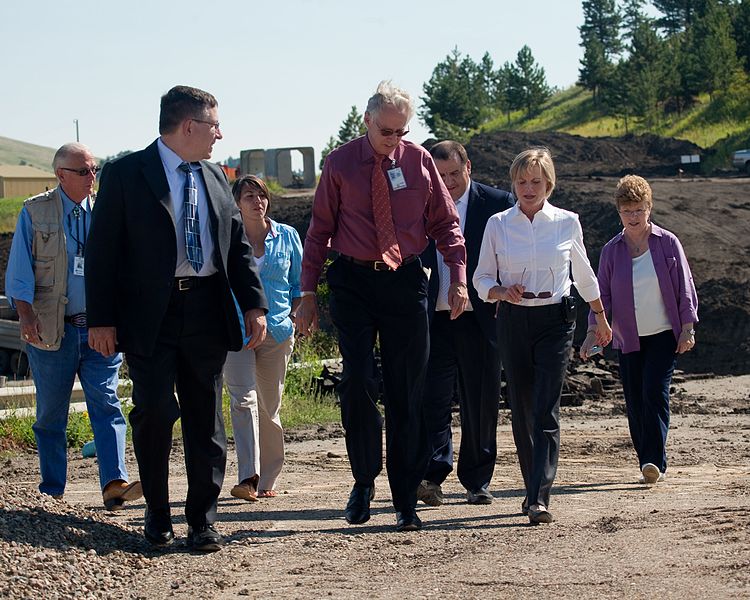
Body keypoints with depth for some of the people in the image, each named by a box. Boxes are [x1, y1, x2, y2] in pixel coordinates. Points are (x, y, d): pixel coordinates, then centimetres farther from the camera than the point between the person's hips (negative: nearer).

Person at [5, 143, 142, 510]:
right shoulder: (34, 212, 4)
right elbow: (19, 271, 2)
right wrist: (26, 314, -11)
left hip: (100, 328, 1)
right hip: (51, 330, -1)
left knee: (106, 404, -12)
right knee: (51, 414, 6)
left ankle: (114, 484, -20)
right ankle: (52, 491, 15)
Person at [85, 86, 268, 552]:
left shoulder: (215, 178, 14)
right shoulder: (126, 174, -3)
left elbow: (239, 246, 15)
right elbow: (103, 250, -5)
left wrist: (254, 304, 4)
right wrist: (102, 319, -10)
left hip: (206, 311, 4)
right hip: (150, 315, -4)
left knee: (206, 417, 5)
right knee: (154, 413, -1)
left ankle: (203, 518, 12)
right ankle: (157, 514, 15)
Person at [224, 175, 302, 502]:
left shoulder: (287, 236, 7)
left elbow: (299, 283, 14)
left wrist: (294, 318, 3)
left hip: (277, 330, 2)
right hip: (235, 330, -2)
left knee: (270, 405, 7)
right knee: (243, 399, -16)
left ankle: (267, 478, 17)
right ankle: (248, 478, -24)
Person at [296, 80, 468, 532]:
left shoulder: (419, 161, 3)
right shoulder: (341, 164, 2)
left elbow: (446, 224, 9)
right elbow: (320, 230, 6)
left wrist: (459, 279, -3)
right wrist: (309, 293, 2)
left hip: (405, 281, 1)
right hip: (353, 281, -1)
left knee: (406, 391, 2)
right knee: (358, 382, -12)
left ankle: (406, 501, 9)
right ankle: (364, 481, 9)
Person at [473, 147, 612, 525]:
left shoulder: (567, 222, 2)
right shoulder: (498, 224, 3)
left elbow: (584, 275, 16)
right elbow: (482, 278, 8)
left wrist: (601, 318, 25)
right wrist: (502, 292, -14)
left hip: (555, 321, -2)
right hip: (513, 323, 2)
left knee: (546, 410, -12)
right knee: (521, 409, 7)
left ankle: (539, 499, -19)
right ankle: (533, 489, 23)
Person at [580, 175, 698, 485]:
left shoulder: (668, 243, -1)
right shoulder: (611, 250, 4)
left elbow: (684, 287, 2)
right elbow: (602, 294, 5)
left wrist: (687, 329, -2)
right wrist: (592, 332, -5)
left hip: (663, 336, -3)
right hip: (628, 339, 3)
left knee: (654, 393, -15)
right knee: (635, 402, 2)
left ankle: (655, 461, -16)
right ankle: (647, 465, 10)